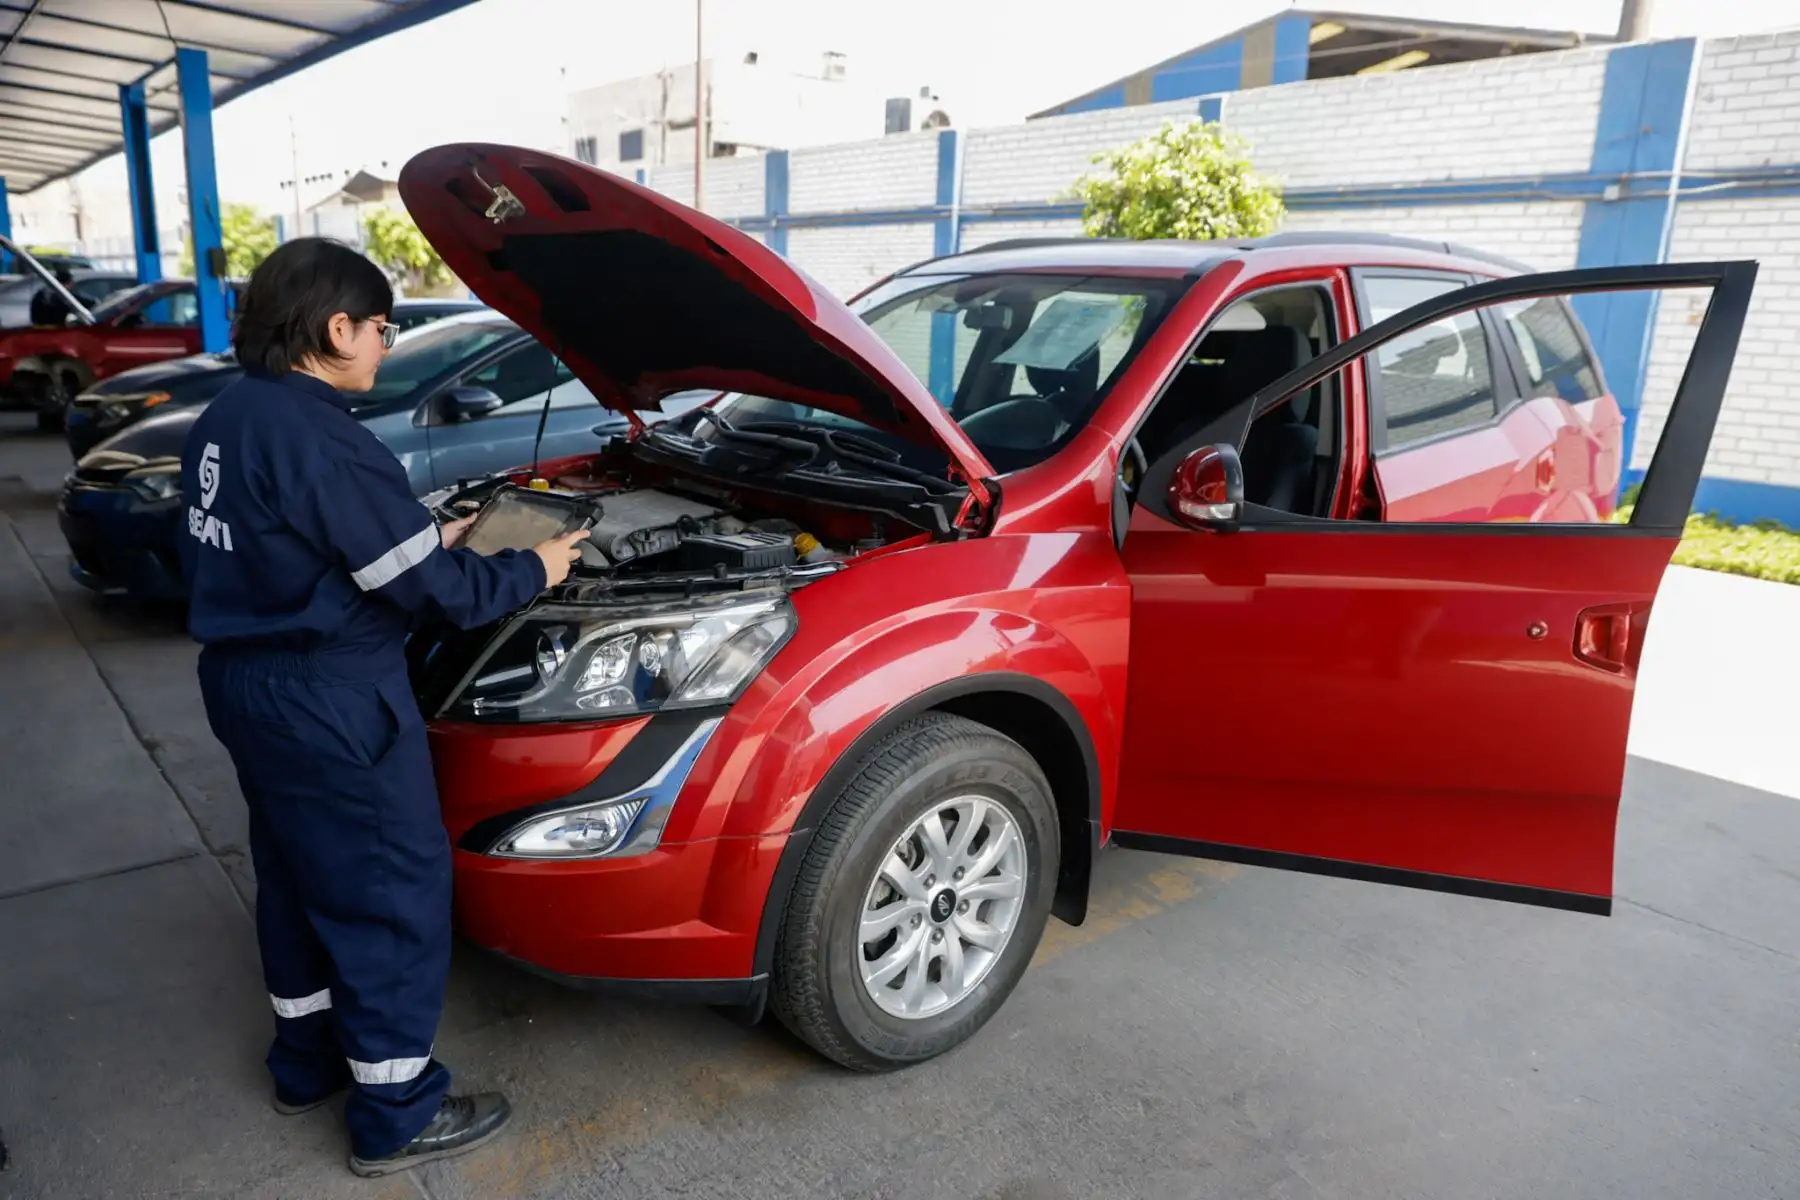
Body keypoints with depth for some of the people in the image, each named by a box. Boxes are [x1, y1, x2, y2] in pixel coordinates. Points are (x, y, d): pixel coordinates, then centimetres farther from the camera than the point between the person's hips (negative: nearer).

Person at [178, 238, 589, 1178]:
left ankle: (307, 1061, 42)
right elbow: (434, 589, -21)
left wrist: (422, 536, 13)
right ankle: (395, 1116, 18)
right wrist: (532, 570, -5)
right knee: (392, 893, 4)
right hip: (325, 703, -10)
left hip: (245, 680, 10)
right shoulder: (321, 442, -24)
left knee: (298, 874, 23)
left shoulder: (227, 419, 6)